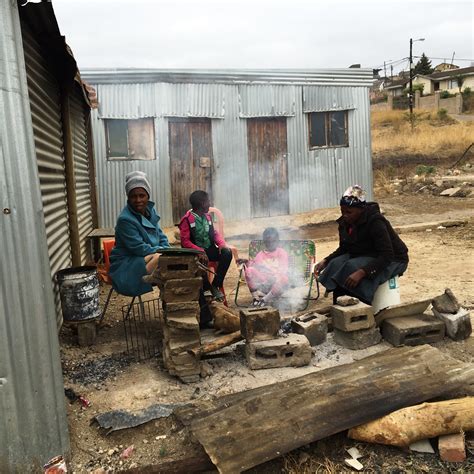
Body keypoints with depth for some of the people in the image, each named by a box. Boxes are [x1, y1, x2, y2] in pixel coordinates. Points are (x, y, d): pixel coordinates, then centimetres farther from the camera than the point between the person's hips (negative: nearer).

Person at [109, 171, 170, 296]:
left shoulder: (150, 210, 4)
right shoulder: (125, 219, -20)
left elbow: (161, 237, 10)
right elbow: (139, 248, -21)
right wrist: (163, 251, -15)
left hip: (147, 258, 8)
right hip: (126, 265, -8)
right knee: (160, 257, -32)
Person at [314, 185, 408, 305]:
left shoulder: (375, 222, -25)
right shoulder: (344, 222, -3)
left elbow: (387, 256, -29)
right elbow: (343, 248, 10)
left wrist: (362, 272, -41)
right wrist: (325, 261, -8)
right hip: (363, 256, 7)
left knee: (352, 267, -30)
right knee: (336, 264, -19)